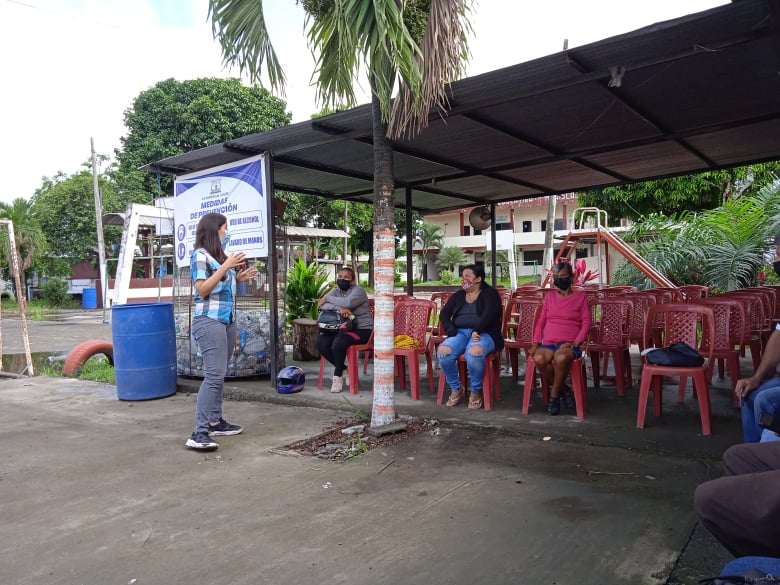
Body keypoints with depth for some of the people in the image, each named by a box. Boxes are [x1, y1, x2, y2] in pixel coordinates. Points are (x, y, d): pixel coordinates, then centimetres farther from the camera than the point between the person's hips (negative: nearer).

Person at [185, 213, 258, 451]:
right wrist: (226, 266, -17)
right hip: (209, 320, -9)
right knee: (214, 374, -15)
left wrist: (238, 278, 10)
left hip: (227, 319, 9)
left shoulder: (221, 256, 14)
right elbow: (202, 289, -15)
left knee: (219, 374, 11)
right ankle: (199, 433, -15)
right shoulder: (200, 255, -8)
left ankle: (215, 421, 19)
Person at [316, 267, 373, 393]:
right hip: (343, 328, 7)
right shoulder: (336, 291, 9)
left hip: (362, 330, -7)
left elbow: (347, 302, -31)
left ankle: (338, 375, -6)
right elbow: (322, 305, -10)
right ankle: (343, 369, 1)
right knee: (320, 342, -16)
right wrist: (339, 307, -28)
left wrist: (327, 298, -17)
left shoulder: (358, 291, -9)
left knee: (338, 343, -32)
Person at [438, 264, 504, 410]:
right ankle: (456, 389, -7)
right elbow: (444, 314, 16)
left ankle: (476, 391, -15)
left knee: (474, 352, -39)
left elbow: (489, 313, -11)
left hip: (483, 334, -4)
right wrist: (451, 330, -4)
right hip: (460, 333, 4)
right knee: (443, 351, -28)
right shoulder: (458, 296, 23)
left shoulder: (489, 293, 7)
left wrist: (477, 331, -25)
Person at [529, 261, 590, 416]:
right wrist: (536, 342, 3)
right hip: (548, 343, 3)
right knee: (539, 359, -33)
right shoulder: (549, 296, 19)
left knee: (561, 358, -40)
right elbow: (541, 321, 17)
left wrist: (575, 342, -11)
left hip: (570, 344, -3)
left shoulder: (580, 296, 10)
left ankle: (554, 394, -15)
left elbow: (586, 323, 4)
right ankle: (564, 389, -7)